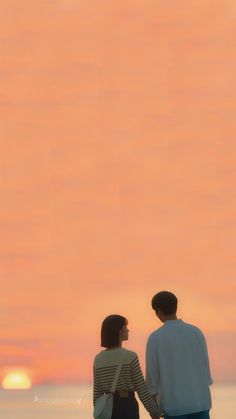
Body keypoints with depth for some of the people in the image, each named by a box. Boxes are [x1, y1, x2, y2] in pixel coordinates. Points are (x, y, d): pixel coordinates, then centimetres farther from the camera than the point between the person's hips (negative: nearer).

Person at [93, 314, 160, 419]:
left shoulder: (98, 359, 2)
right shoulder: (130, 357, -12)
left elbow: (97, 392, 5)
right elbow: (142, 389, -9)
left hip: (108, 408, 5)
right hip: (127, 407, -5)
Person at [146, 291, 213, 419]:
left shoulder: (155, 338, -8)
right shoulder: (196, 332, 1)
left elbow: (152, 372, -6)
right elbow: (204, 366, 3)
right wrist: (205, 401, 13)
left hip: (174, 402, -2)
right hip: (199, 400, 3)